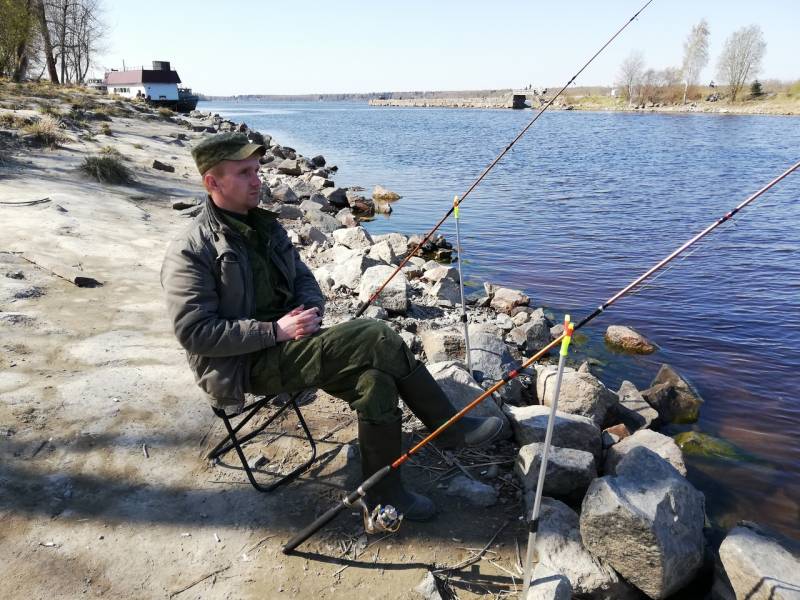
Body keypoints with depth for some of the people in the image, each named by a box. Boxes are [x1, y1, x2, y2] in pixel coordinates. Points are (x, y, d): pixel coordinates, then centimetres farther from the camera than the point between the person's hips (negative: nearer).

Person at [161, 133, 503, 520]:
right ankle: (448, 427, -7)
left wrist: (310, 308, -4)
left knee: (375, 379, -19)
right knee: (376, 338, -23)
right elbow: (193, 332, -18)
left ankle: (384, 493, -3)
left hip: (288, 344, 8)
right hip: (248, 365, -7)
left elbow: (304, 278, 20)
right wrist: (276, 330, -22)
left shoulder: (265, 226, 13)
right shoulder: (191, 251, -11)